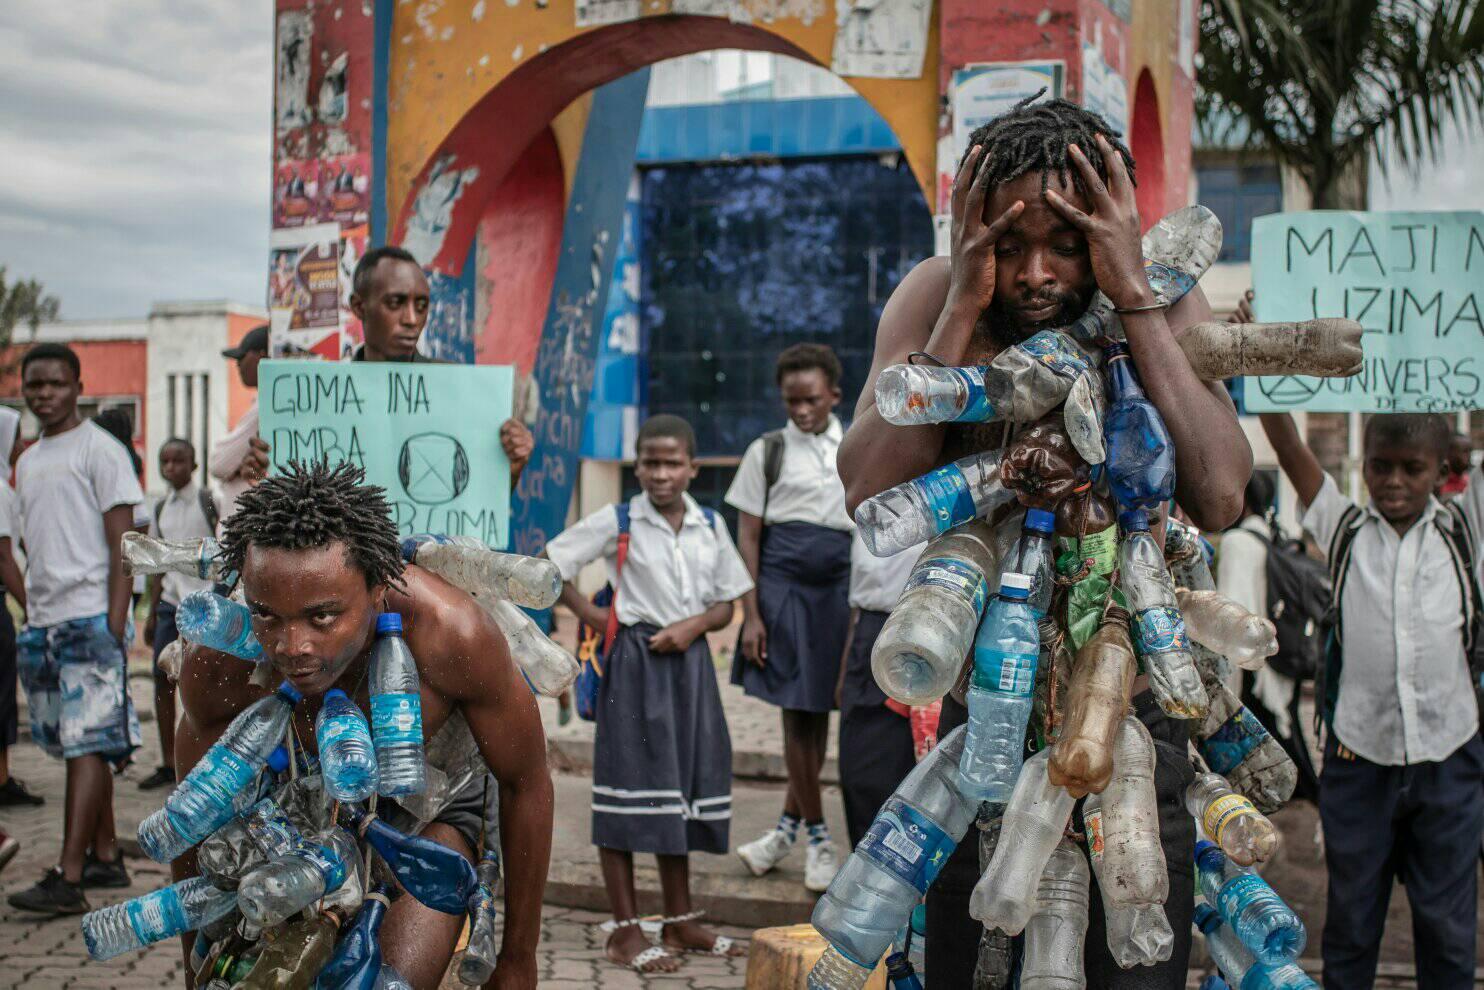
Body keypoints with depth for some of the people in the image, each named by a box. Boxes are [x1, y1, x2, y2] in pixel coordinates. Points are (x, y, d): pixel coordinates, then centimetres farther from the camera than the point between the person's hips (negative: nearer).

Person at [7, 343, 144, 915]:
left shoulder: (99, 450, -3)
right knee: (75, 744, 10)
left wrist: (115, 623, -15)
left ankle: (68, 878, -15)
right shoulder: (26, 462, 19)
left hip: (90, 616, -8)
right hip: (43, 620, 8)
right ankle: (106, 857, 18)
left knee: (86, 743, -11)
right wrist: (30, 615, 14)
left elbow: (122, 541, -8)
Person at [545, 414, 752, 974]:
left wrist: (695, 625, -9)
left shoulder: (710, 526, 7)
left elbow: (726, 606, 10)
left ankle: (679, 921, 24)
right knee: (631, 783, -4)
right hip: (634, 661, -5)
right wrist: (590, 616, -6)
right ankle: (625, 931, 4)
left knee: (685, 785, 11)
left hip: (689, 659, 5)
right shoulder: (617, 522, -5)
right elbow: (548, 563, -4)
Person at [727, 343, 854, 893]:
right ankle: (818, 838, 7)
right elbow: (748, 537, 1)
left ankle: (789, 826, 19)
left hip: (838, 588, 2)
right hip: (783, 584, -2)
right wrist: (751, 615, -7)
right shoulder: (768, 451, 4)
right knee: (798, 711, -2)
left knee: (817, 709, 5)